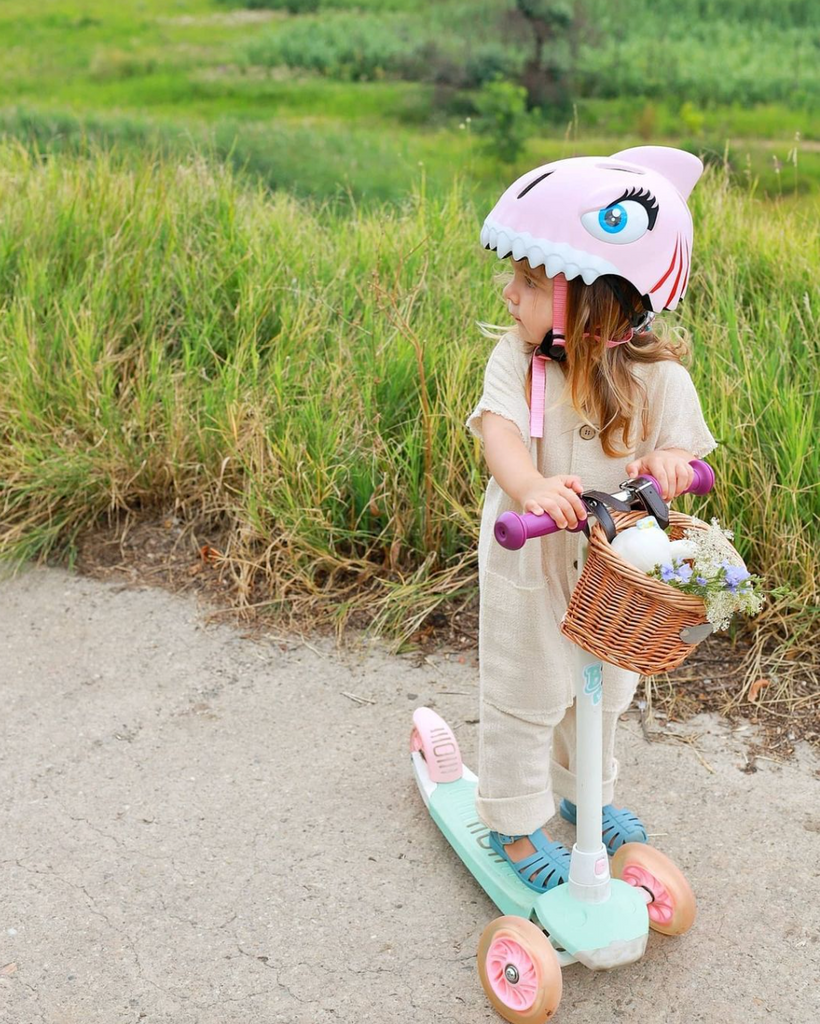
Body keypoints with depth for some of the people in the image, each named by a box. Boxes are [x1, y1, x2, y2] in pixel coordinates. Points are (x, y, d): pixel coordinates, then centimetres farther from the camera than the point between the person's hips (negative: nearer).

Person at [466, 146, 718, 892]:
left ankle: (585, 790, 52)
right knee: (523, 697, 11)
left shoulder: (656, 375, -16)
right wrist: (528, 485, -54)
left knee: (603, 691, 23)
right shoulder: (516, 358, -17)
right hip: (529, 563, -2)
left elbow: (687, 452, -11)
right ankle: (515, 824, 33)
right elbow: (498, 425, -32)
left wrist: (667, 462, -38)